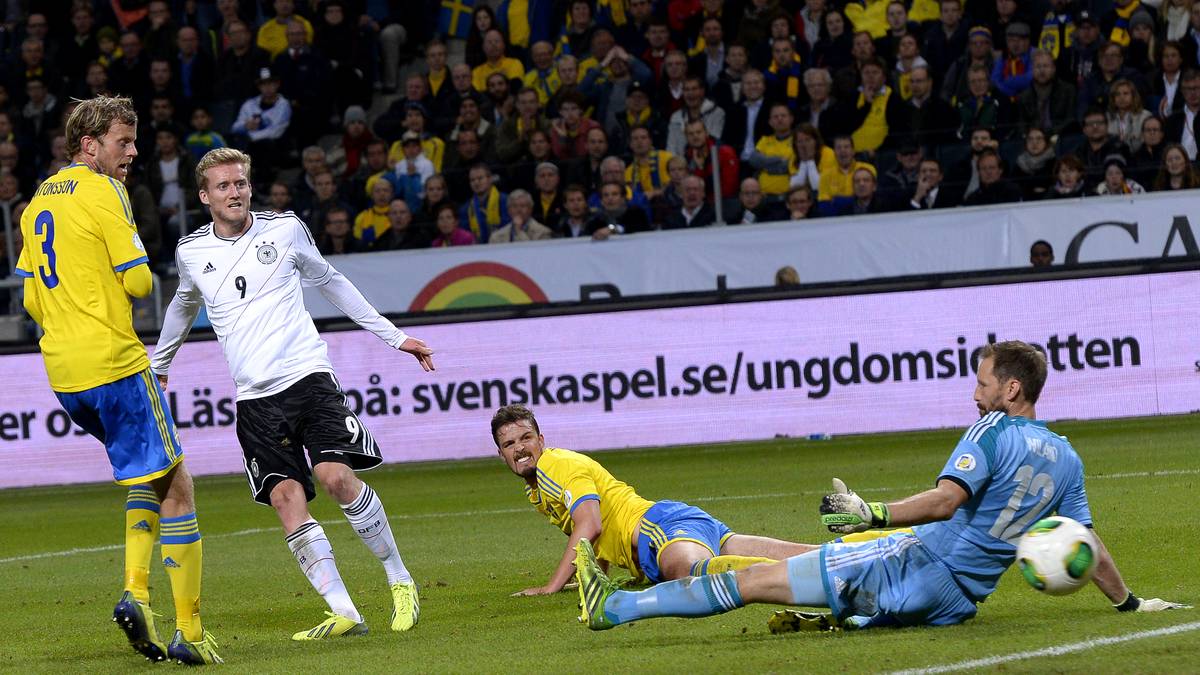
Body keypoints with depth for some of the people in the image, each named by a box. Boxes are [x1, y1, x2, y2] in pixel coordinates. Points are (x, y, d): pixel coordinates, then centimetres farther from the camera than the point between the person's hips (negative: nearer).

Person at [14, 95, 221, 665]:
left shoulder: (38, 202, 16)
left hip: (62, 374, 8)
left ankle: (135, 590, 3)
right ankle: (190, 632, -6)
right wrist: (140, 280, 10)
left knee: (149, 475, 22)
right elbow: (138, 282, -13)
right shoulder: (102, 192, -9)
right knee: (175, 486, -2)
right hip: (114, 363, -8)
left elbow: (31, 299, 20)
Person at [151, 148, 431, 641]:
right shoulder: (191, 252, 8)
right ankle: (343, 613, -15)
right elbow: (184, 305, 30)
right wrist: (158, 366, 43)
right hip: (255, 397, 2)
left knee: (337, 476, -20)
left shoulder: (285, 230, 4)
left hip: (307, 375, -2)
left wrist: (394, 337, 22)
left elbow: (329, 282, 20)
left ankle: (400, 580, -1)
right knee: (286, 499, -14)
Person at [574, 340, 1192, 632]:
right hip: (960, 600, 8)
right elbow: (1086, 544, 13)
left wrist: (874, 514, -30)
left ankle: (614, 607, -4)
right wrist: (1131, 604, 24)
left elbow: (946, 499, -25)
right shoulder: (1066, 460, 10)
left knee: (752, 579, -5)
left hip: (913, 564, -8)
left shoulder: (992, 432, -11)